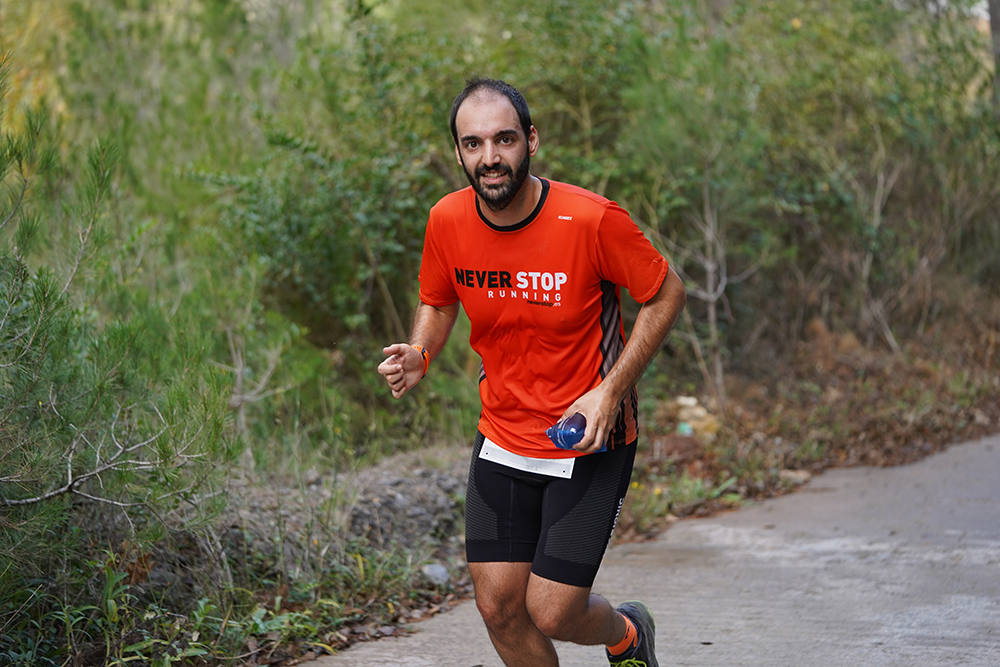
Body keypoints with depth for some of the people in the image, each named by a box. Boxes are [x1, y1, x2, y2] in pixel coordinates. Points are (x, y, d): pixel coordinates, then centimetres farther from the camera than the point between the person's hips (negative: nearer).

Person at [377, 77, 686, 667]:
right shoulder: (447, 221, -8)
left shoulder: (590, 219, -21)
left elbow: (667, 294, -8)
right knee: (499, 607, 3)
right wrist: (419, 355, -10)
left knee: (551, 613, -6)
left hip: (591, 443, -4)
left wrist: (611, 390, -16)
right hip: (502, 440, 4)